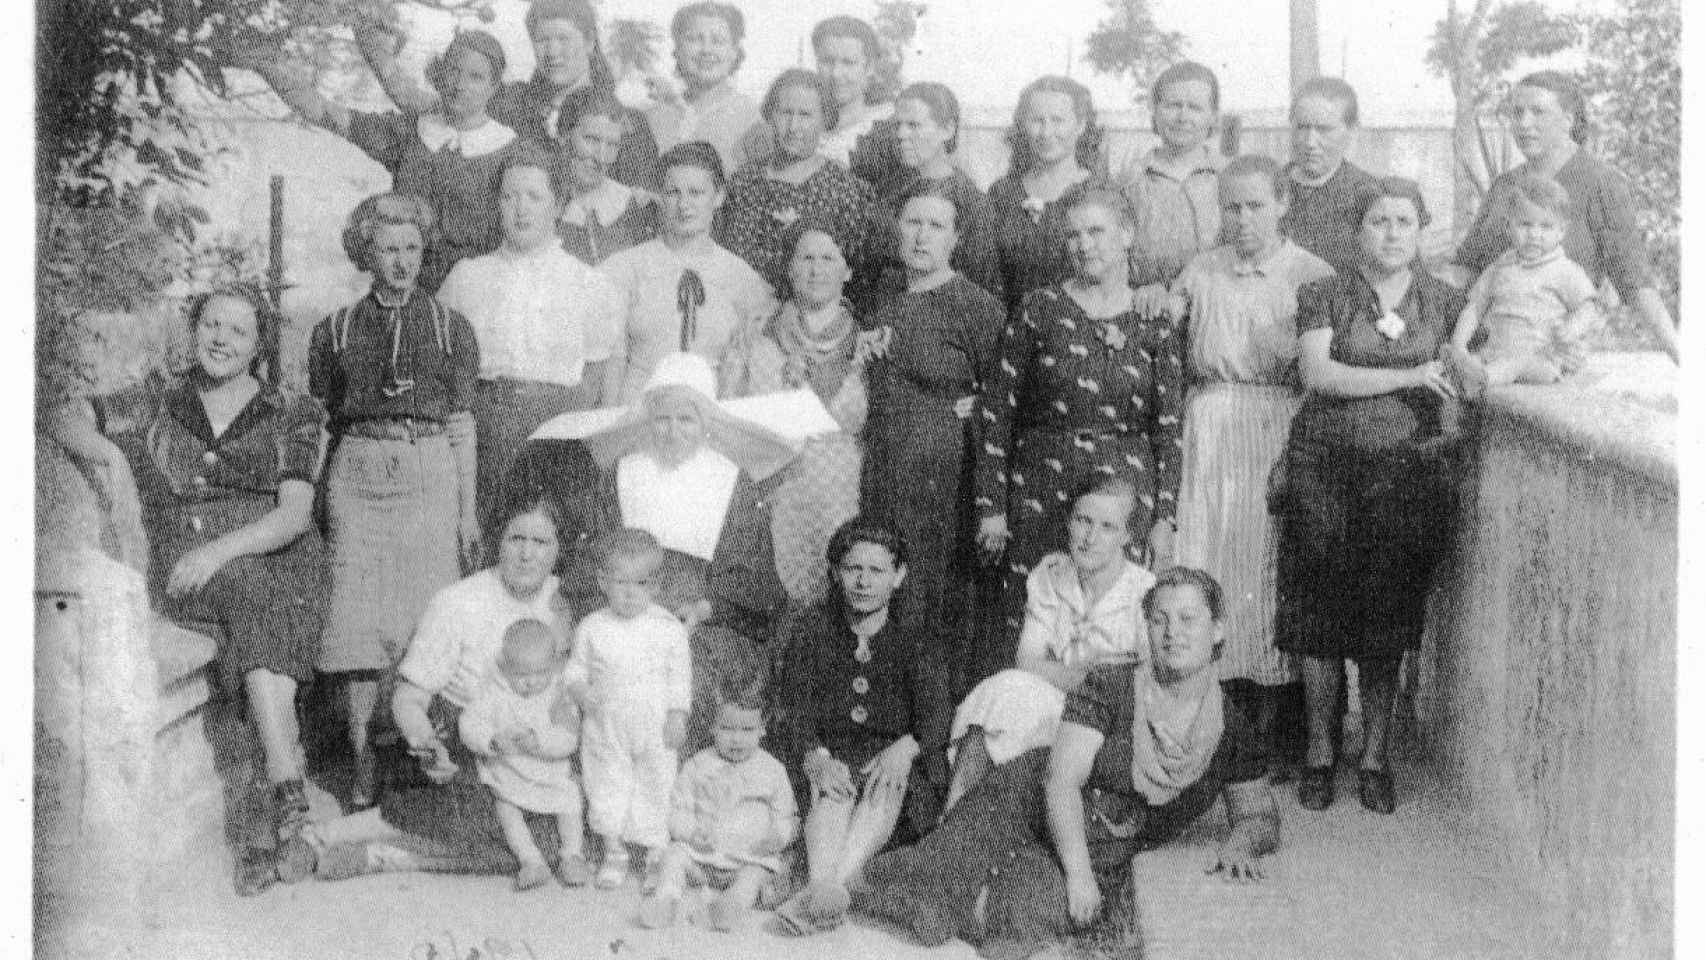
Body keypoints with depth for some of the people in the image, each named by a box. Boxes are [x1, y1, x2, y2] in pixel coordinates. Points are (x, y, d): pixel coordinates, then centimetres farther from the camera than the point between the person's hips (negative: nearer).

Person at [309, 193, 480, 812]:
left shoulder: (451, 328, 9)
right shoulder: (335, 331, 10)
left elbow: (461, 425, 9)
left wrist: (469, 511, 5)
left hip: (430, 479, 0)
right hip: (358, 478, 1)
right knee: (359, 620, -4)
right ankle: (364, 762, 2)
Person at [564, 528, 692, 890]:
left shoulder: (669, 628, -9)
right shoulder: (592, 628, -6)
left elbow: (680, 674, -1)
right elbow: (577, 667, 5)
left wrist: (678, 714, -6)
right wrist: (581, 689, -16)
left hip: (654, 728, -1)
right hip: (606, 729, 2)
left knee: (657, 789, 7)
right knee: (607, 787, 11)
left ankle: (657, 858, 25)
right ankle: (614, 853, 30)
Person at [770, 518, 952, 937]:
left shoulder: (913, 641, 4)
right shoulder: (812, 631, 6)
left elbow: (936, 715, -9)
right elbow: (794, 710, -3)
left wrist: (904, 749, -33)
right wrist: (816, 759, -25)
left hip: (897, 759, -1)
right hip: (831, 756, 1)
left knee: (887, 785, -34)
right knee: (834, 788, -32)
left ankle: (825, 888, -51)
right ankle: (823, 888, -54)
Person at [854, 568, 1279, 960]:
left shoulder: (1230, 727, -4)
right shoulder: (1109, 687, -13)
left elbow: (1262, 817, 4)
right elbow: (1061, 779, -19)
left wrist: (1237, 843, -20)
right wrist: (1078, 872, -28)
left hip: (1109, 865, 2)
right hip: (1029, 810, -2)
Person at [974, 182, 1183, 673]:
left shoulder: (1155, 323, 5)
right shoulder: (1039, 311, 2)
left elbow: (1169, 428, 5)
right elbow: (996, 410, 2)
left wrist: (1164, 518, -1)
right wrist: (990, 505, -2)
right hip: (1040, 485, -1)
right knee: (1025, 623, -3)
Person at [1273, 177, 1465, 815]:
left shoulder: (1445, 303, 12)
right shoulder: (1325, 296, 5)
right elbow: (1317, 373, -9)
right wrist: (1411, 375, -13)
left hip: (1407, 470, 1)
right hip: (1325, 468, -1)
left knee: (1388, 617, 1)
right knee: (1322, 615, -1)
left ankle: (1375, 757, 14)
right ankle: (1319, 752, 13)